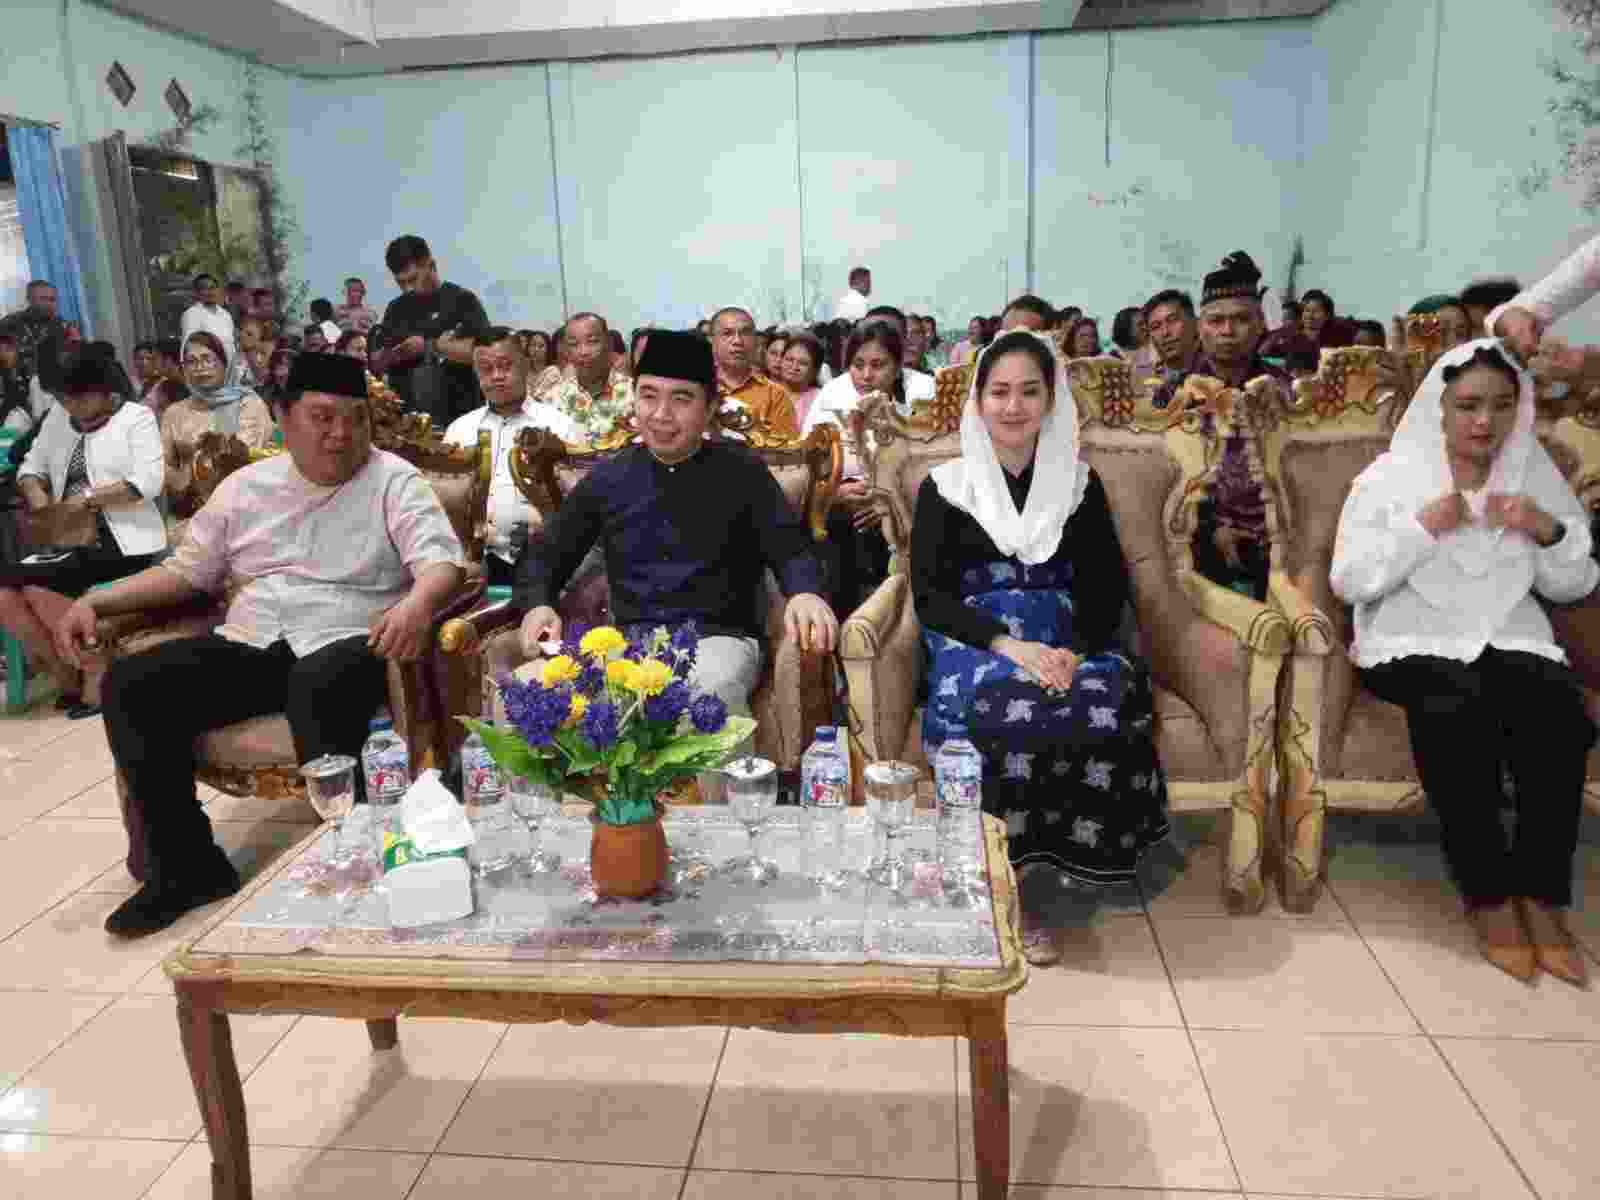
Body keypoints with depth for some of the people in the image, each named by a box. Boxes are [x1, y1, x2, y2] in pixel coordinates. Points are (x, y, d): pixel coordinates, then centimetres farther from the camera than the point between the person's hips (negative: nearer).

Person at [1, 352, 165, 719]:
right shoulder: (58, 416, 16)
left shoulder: (136, 418, -3)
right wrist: (36, 493, -2)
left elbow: (148, 482, -16)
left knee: (40, 587, -24)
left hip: (122, 541, -7)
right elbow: (31, 467, 20)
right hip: (70, 540, 7)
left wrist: (88, 498, -19)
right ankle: (68, 677, 2)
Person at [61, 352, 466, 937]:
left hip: (342, 647, -5)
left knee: (318, 690, -39)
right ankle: (187, 864, -6)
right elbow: (186, 570, 22)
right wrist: (96, 600, 7)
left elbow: (441, 559, -12)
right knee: (129, 685, -15)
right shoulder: (245, 486, 17)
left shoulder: (394, 481, 2)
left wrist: (418, 602, -36)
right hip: (249, 647, 5)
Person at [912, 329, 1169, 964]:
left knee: (1110, 703, -33)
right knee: (999, 705, -37)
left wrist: (1074, 650, -14)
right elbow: (929, 595, -2)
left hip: (1065, 643, 2)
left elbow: (1107, 587, 7)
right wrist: (1006, 644, -18)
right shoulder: (945, 485, 6)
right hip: (973, 645, -2)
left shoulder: (1080, 482, 13)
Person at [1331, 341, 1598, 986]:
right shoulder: (1389, 475, 3)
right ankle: (1487, 894, -19)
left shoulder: (1537, 474, 13)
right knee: (1458, 707, -35)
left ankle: (1542, 896, -15)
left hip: (1509, 636, 3)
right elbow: (1347, 581, -5)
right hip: (1414, 640, -3)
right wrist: (1420, 526, -15)